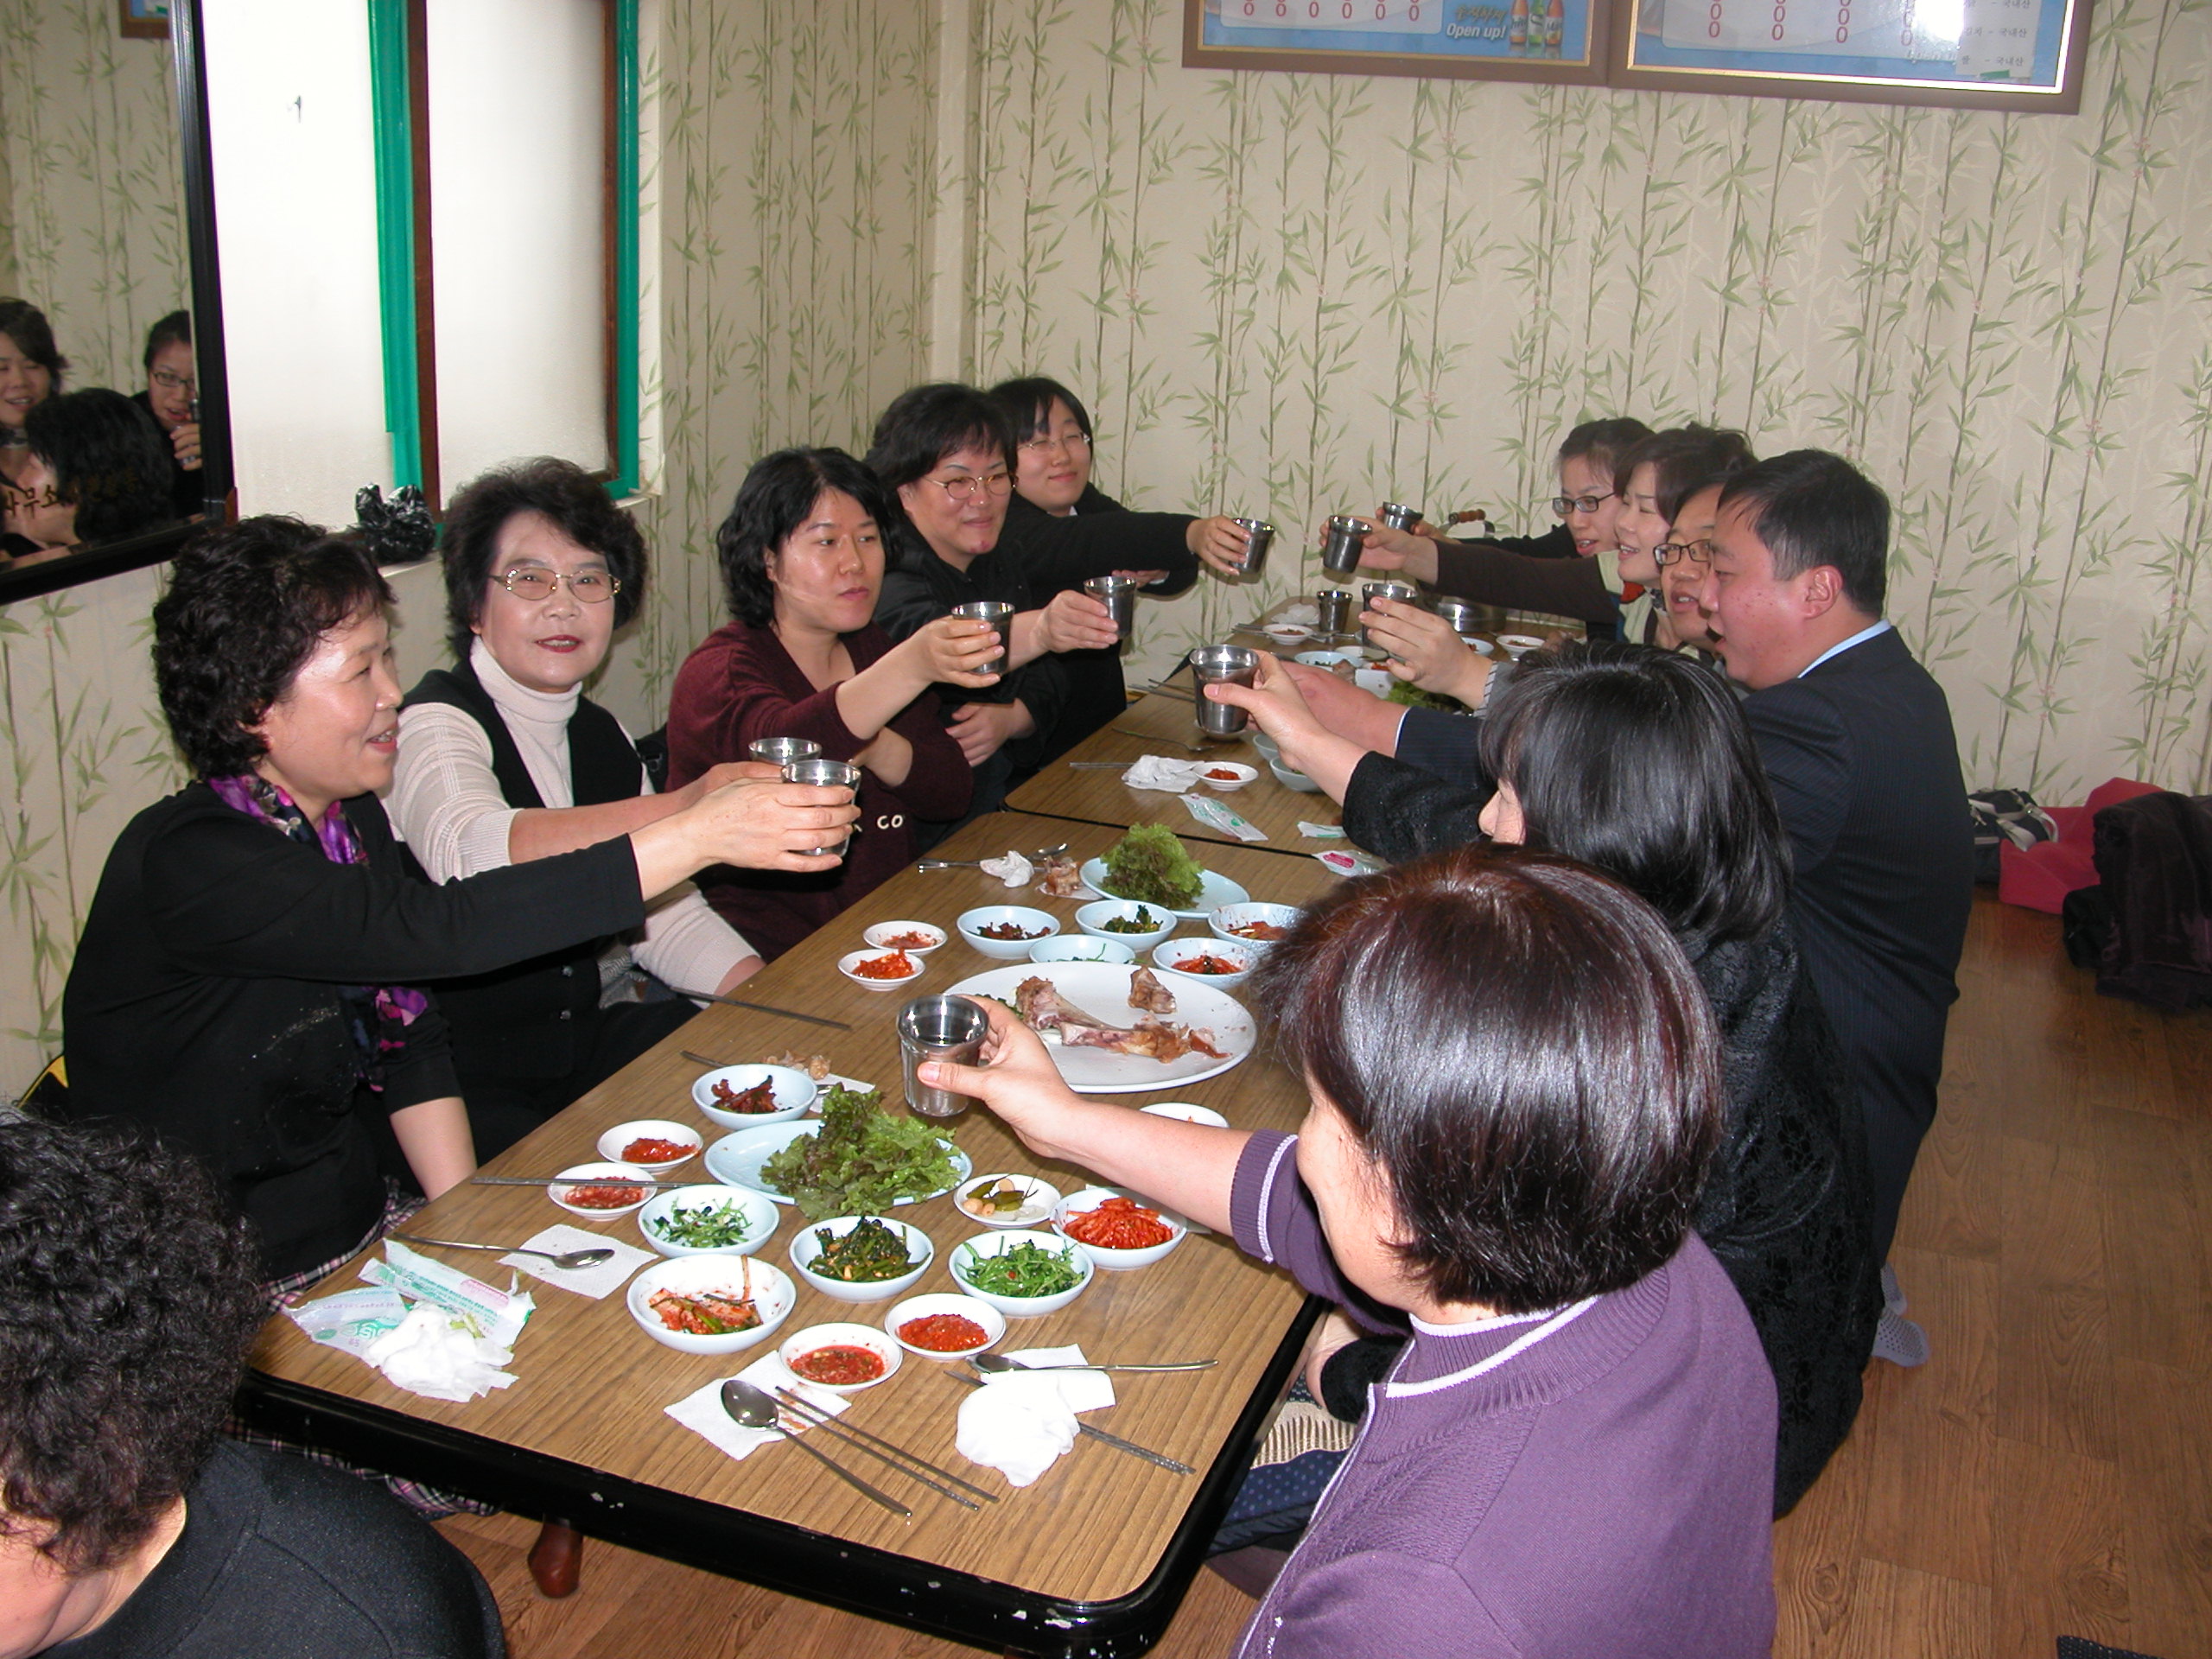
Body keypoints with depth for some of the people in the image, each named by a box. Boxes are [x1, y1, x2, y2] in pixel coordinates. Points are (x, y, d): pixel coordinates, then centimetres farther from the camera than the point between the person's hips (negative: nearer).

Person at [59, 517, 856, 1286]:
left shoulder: (354, 820, 4)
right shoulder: (187, 861, -23)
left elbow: (409, 1041, 6)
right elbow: (433, 930, -35)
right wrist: (696, 836, -36)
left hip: (361, 1229, 8)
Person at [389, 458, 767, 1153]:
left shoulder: (602, 738, 10)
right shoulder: (436, 726, -14)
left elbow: (665, 913, 11)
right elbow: (468, 856, -37)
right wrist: (681, 813, -51)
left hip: (588, 1037, 7)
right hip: (459, 1088, -7)